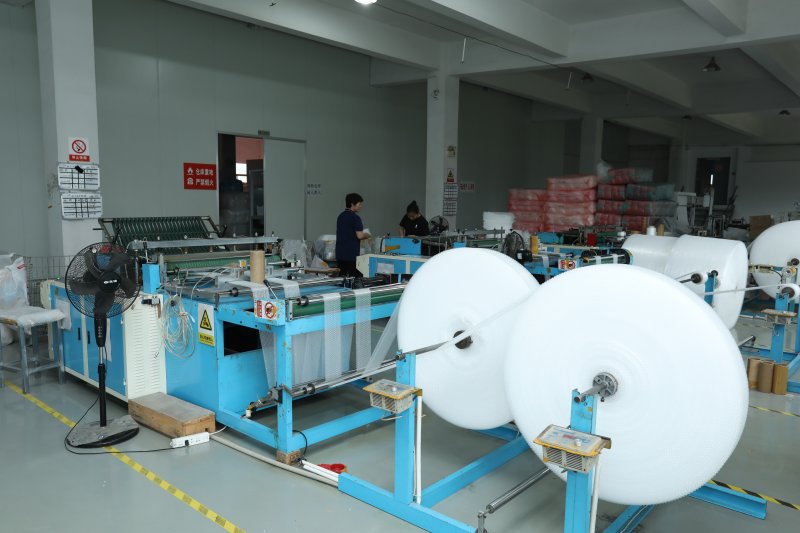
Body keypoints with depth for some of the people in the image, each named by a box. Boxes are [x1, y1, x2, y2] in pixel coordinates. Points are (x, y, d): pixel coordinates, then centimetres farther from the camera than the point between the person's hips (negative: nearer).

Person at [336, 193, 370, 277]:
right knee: (356, 277, -4)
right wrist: (367, 235, 3)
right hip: (352, 254, -8)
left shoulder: (340, 216, 13)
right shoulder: (355, 218, -12)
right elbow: (360, 235, -18)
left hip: (340, 254, 8)